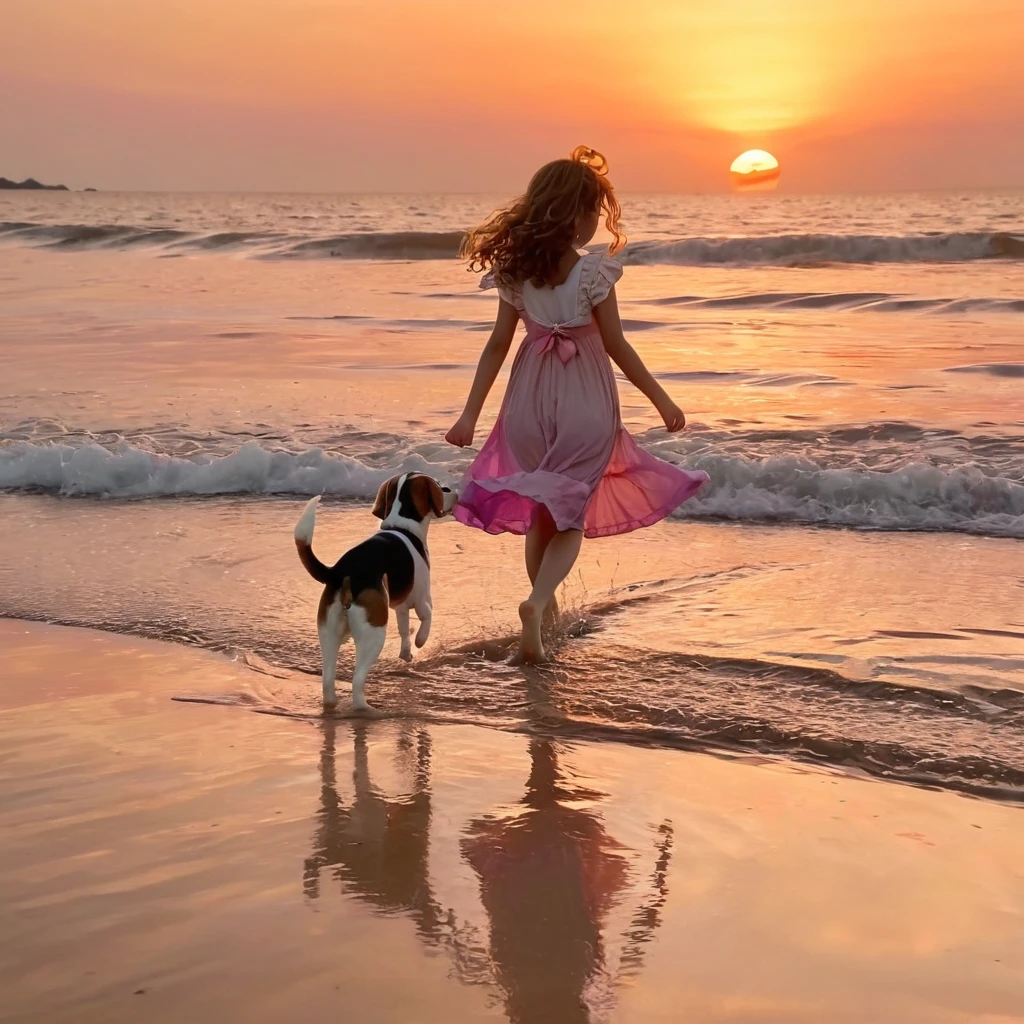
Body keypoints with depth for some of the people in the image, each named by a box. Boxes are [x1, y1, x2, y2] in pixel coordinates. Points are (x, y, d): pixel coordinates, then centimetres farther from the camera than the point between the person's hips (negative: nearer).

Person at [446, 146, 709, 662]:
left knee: (541, 511, 20)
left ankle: (544, 605, 29)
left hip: (531, 400, 4)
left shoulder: (515, 271, -2)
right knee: (570, 514, 5)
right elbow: (617, 347, -10)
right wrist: (661, 399, 0)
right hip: (585, 403, -4)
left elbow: (497, 345, -1)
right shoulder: (593, 273, -14)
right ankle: (537, 602, -19)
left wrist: (470, 413, 3)